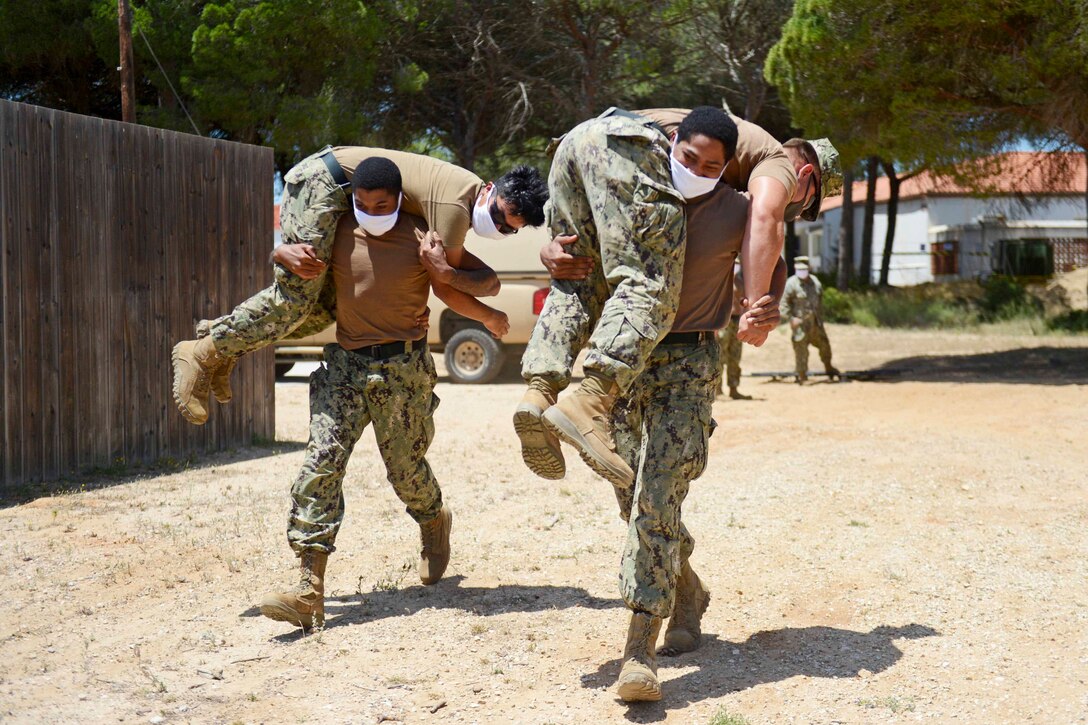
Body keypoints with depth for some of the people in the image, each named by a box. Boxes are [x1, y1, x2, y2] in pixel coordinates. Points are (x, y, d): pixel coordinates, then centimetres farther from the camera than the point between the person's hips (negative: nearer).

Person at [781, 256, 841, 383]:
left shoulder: (815, 282, 8)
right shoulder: (791, 284, -12)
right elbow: (783, 303, -13)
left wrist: (821, 318, 17)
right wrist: (791, 318, -21)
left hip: (815, 323, 6)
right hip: (800, 323, -6)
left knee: (824, 345, 17)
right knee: (801, 350, -4)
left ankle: (829, 368, 39)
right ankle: (801, 376, 7)